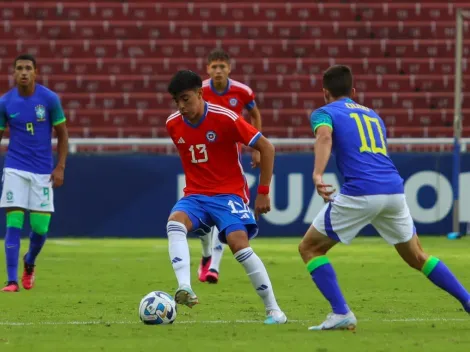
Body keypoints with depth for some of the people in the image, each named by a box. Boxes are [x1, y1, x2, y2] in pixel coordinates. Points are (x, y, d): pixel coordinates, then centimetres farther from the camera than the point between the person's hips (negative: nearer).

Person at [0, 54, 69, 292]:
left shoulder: (50, 99, -4)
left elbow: (62, 134, 4)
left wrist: (60, 167, -4)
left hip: (43, 171, 0)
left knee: (40, 228, -1)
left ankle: (29, 263, 31)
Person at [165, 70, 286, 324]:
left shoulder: (225, 119, -15)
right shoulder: (173, 125, 1)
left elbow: (266, 147, -8)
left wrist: (263, 192, -7)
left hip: (228, 193, -4)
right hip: (195, 195, 4)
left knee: (238, 243, -24)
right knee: (175, 222, -28)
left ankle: (273, 309, -11)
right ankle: (184, 288, -44)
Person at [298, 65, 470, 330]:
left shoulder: (325, 112, 10)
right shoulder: (372, 114, 28)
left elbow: (324, 136, -13)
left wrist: (318, 174, -27)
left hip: (360, 193, -5)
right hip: (394, 189, 5)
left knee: (310, 248, 10)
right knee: (416, 256, 23)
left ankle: (341, 313, -3)